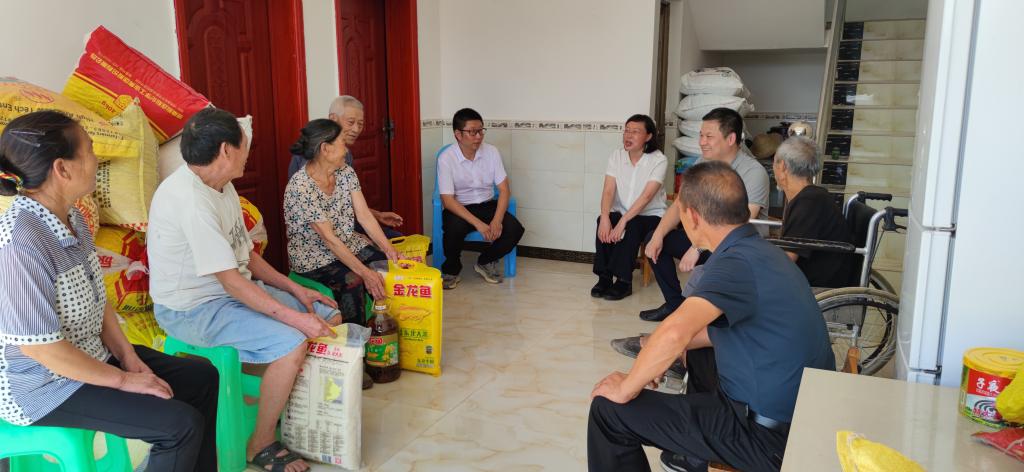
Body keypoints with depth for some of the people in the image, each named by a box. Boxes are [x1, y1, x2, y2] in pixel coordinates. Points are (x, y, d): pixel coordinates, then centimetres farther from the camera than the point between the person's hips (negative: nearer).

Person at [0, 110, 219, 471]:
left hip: (91, 356, 9)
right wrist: (122, 380, -17)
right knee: (182, 424, -16)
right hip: (40, 386, -9)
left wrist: (127, 356, -1)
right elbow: (39, 347, -26)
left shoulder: (72, 219, -1)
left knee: (202, 377, 9)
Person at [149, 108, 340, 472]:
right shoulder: (188, 198, -25)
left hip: (235, 288, 10)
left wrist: (295, 290, 3)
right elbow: (231, 281, -27)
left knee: (329, 317, 3)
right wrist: (296, 319, -27)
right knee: (291, 344, -27)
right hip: (191, 308, -9)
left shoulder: (222, 186, 6)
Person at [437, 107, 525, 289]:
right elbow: (447, 200, -20)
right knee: (454, 229, -36)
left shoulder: (491, 152, -6)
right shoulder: (446, 158, -16)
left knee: (515, 229, -21)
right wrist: (478, 224, -30)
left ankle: (485, 262, 9)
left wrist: (497, 220, -23)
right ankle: (451, 269, -3)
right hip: (458, 208, -3)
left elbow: (504, 189, -6)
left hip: (487, 205, 4)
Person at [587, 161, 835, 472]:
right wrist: (674, 348, 11)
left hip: (770, 436, -10)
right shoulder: (760, 249, 6)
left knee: (608, 410, -8)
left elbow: (675, 331, -38)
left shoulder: (738, 262, -23)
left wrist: (625, 390, -23)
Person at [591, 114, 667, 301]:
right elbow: (608, 190, -10)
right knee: (603, 222, -27)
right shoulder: (616, 156, 0)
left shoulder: (658, 160, -13)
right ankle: (604, 278, -17)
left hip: (651, 216, -3)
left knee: (632, 227, -34)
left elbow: (646, 196, -23)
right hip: (622, 213, 3)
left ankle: (623, 282, -21)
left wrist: (623, 221, -32)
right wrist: (605, 217, -28)